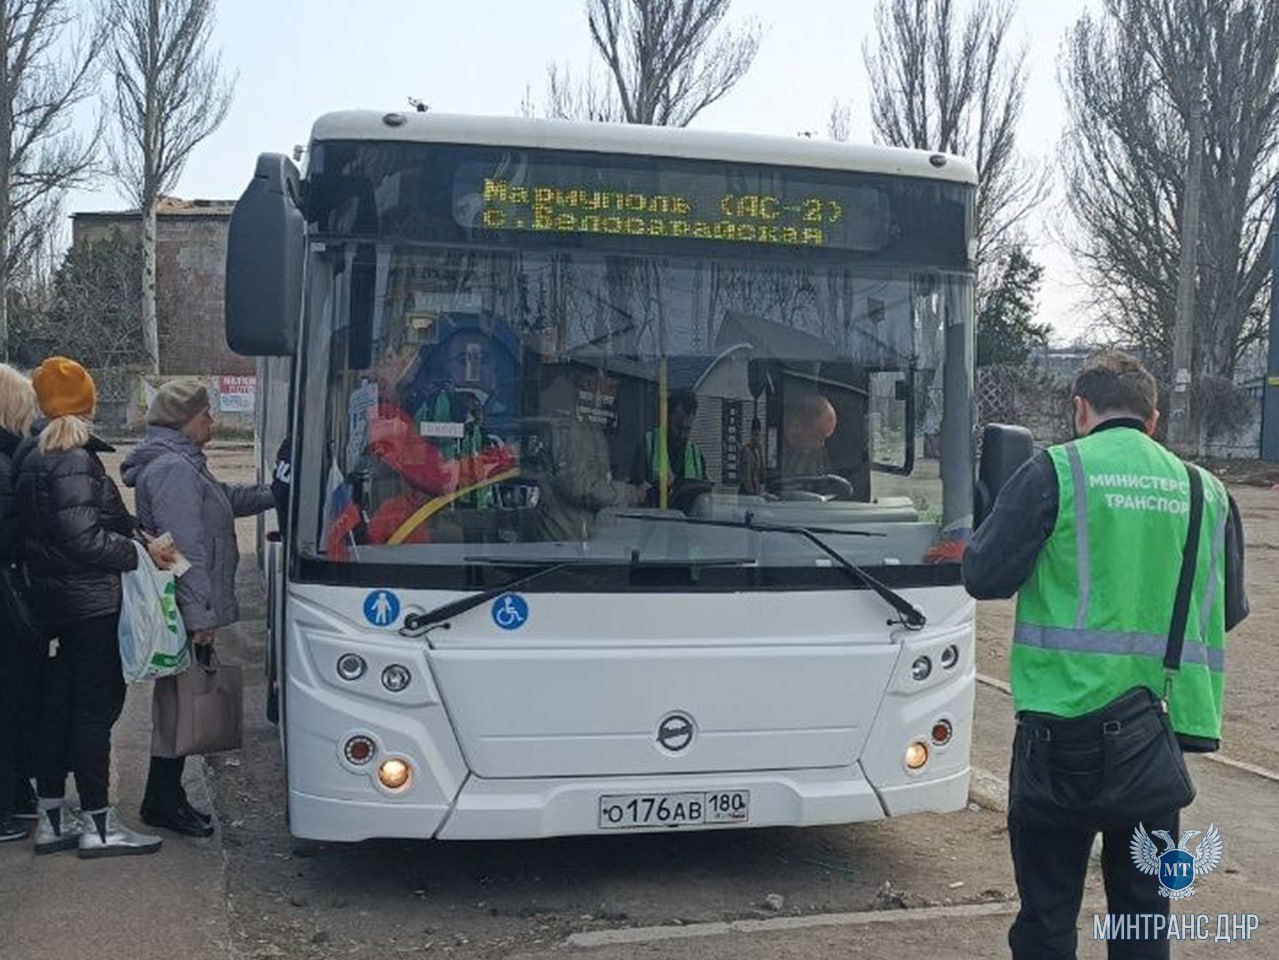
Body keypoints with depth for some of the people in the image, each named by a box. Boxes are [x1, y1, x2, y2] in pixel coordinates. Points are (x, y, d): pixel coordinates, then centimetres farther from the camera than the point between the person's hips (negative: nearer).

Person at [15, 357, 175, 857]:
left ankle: (52, 818, 22)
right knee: (97, 705, -2)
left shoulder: (32, 456, 10)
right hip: (91, 602, -9)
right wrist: (141, 551, -17)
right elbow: (82, 536, -23)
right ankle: (98, 824, 5)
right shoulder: (74, 460, -17)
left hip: (54, 599, 9)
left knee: (58, 703, 13)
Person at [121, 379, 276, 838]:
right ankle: (162, 803, 8)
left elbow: (226, 498, 29)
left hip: (179, 612, 11)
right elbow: (186, 549, -23)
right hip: (184, 612, -11)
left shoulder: (183, 464, 15)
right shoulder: (174, 469, -19)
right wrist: (200, 613, -23)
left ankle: (167, 797, 24)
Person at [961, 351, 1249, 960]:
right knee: (1144, 906, 16)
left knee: (1049, 906, 6)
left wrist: (994, 525, 12)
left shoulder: (1053, 472, -6)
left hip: (1068, 716, -4)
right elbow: (1229, 610, 14)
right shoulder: (1206, 491, 7)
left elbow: (985, 577, -7)